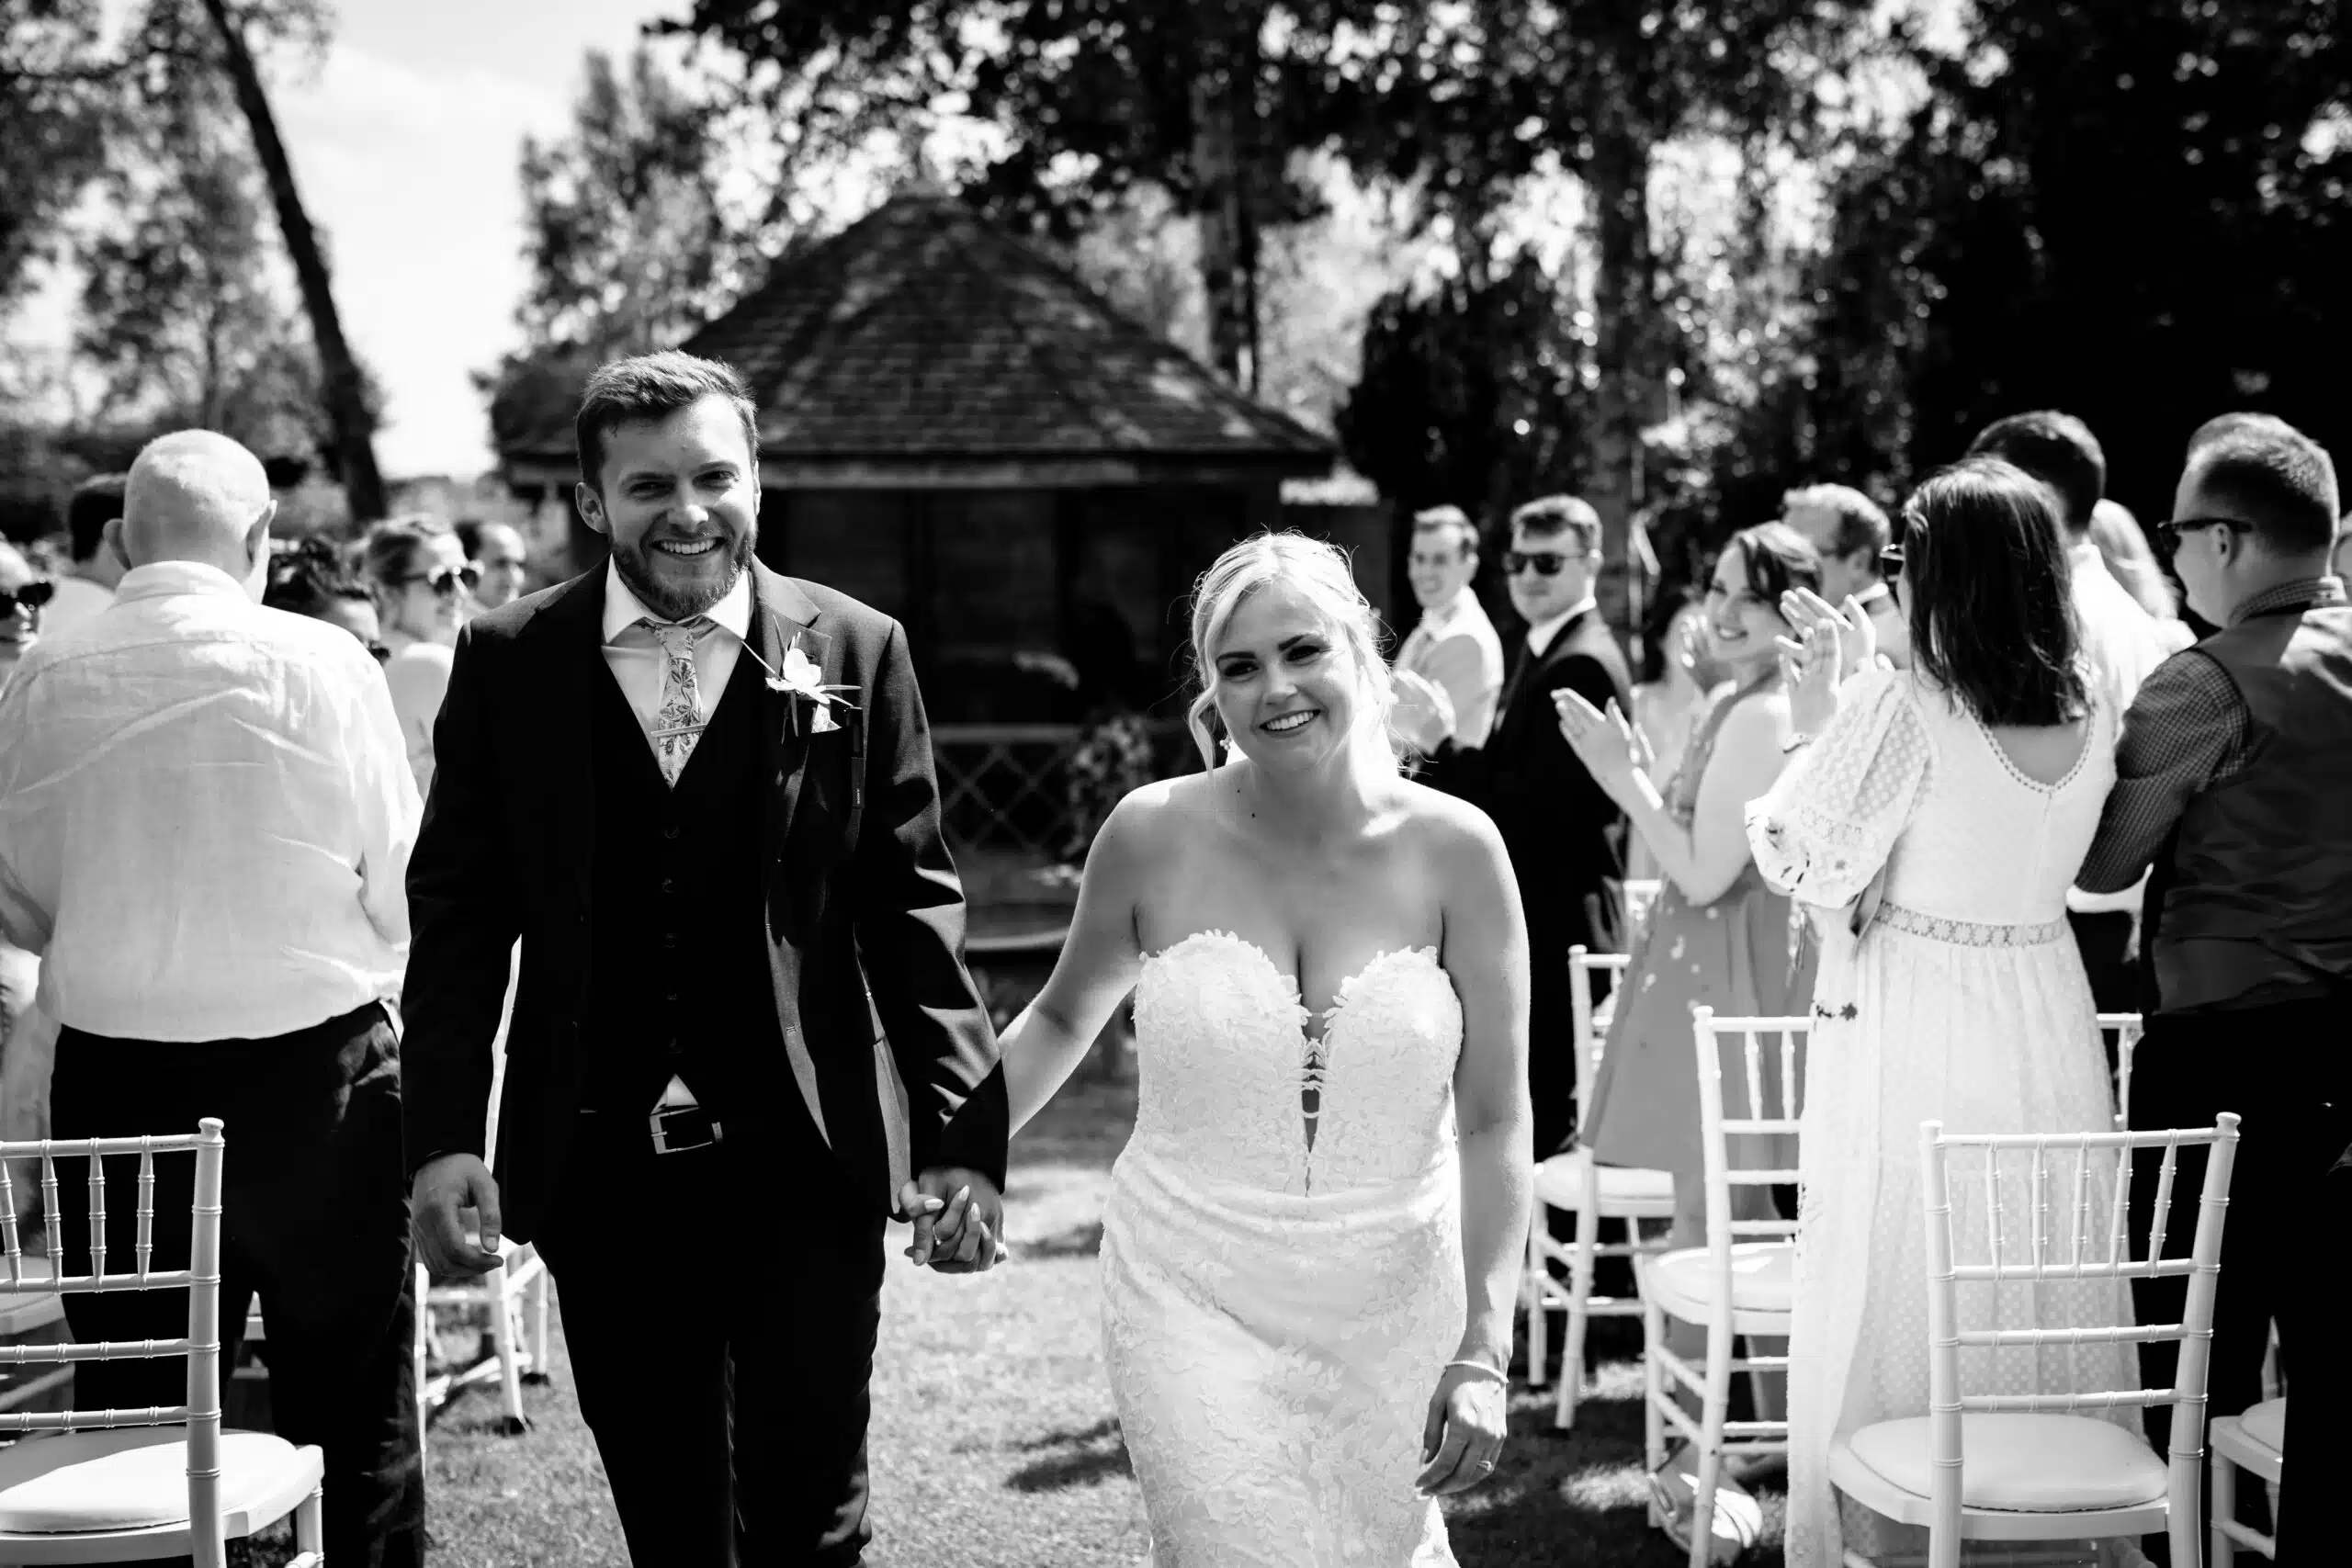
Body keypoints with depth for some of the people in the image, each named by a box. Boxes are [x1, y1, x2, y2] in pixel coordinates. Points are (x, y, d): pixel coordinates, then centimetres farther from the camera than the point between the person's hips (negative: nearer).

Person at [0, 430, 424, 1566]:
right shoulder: (323, 665, -10)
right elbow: (399, 890, -5)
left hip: (112, 1078, 2)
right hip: (314, 1073, -2)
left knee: (134, 1421, 12)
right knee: (353, 1419, 10)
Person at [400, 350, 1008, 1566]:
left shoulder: (855, 652, 0)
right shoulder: (508, 663, 2)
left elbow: (912, 907, 0)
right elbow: (458, 915, 3)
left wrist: (961, 1136, -6)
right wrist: (444, 1137, -7)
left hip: (804, 1164, -1)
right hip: (598, 1177, 2)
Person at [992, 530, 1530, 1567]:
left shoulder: (1452, 850, -8)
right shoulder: (1153, 836, -7)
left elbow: (1493, 1123, -6)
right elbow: (1063, 1019, 11)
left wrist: (1483, 1353, -10)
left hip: (1393, 1308, 1)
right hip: (1196, 1301, -1)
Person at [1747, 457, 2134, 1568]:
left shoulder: (1904, 706, -17)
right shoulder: (2091, 713, 0)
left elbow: (1799, 858, -11)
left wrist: (1816, 721, 2)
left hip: (1910, 1025, -5)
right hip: (2047, 1017, 5)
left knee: (1897, 1292, 7)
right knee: (2046, 1287, 15)